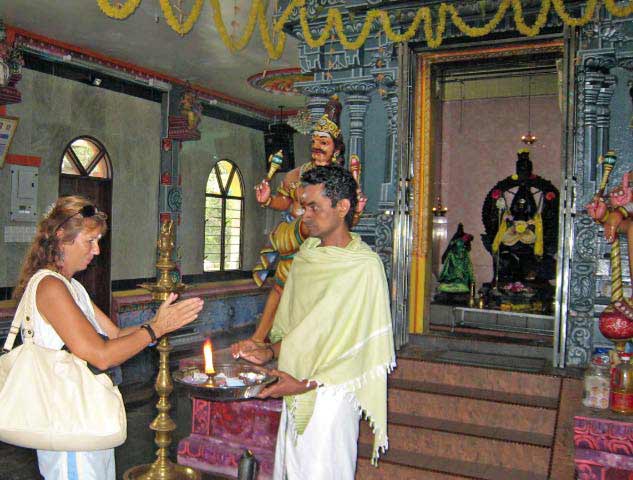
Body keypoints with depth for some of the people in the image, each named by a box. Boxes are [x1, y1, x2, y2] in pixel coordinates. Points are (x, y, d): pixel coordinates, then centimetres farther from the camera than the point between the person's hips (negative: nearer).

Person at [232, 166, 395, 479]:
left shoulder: (365, 267, -15)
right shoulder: (305, 257, 8)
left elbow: (366, 352, -15)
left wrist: (307, 384, -18)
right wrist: (269, 352, 0)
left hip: (331, 397, -6)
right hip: (295, 396, 7)